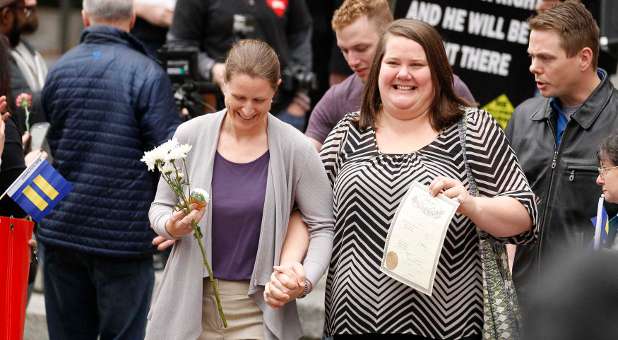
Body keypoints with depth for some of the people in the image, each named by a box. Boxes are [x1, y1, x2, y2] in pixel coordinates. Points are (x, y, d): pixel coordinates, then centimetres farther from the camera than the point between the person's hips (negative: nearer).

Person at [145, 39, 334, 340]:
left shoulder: (295, 149, -7)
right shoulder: (191, 135, -3)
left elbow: (323, 227, -2)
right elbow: (160, 207, 7)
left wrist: (307, 278, -18)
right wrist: (171, 227, -15)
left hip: (257, 311, -1)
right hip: (190, 302, 1)